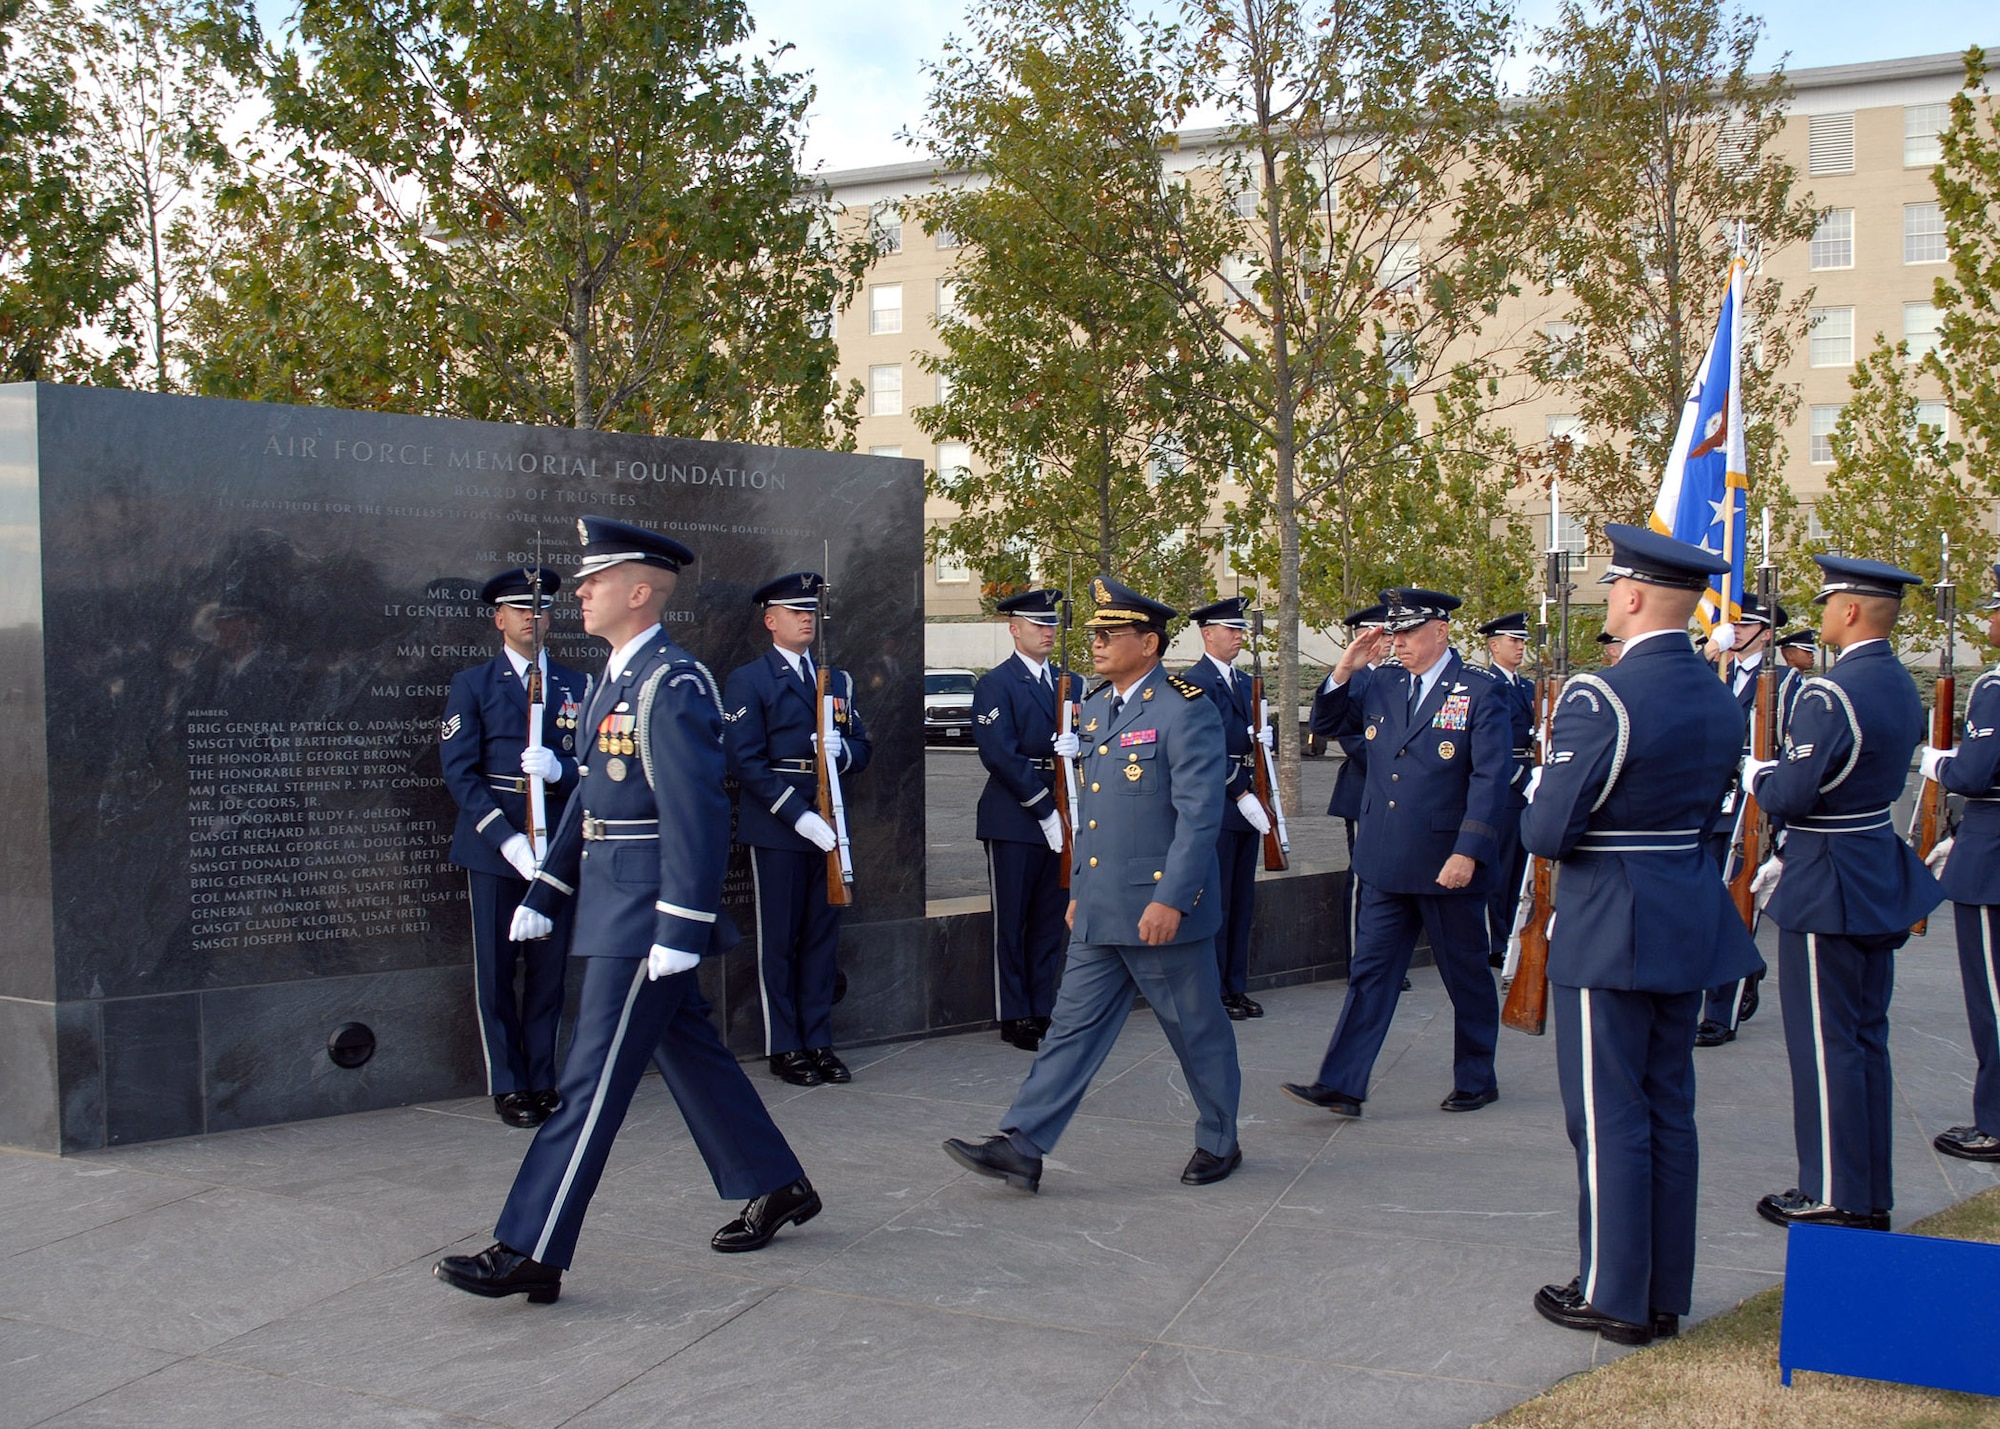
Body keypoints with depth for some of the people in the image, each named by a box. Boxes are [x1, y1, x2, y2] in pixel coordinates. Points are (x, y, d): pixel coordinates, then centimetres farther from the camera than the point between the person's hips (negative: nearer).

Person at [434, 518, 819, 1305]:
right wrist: (542, 893, 19)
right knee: (691, 1054, 18)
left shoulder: (674, 686, -17)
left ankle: (531, 1255, -1)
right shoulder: (617, 680, 14)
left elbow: (696, 814, -22)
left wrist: (681, 929, -25)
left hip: (647, 913, -10)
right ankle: (776, 1187, 31)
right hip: (614, 903, 10)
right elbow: (591, 795, 20)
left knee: (593, 1079, -6)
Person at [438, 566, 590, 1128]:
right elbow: (459, 772, -4)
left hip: (557, 844, 3)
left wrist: (559, 768, -16)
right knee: (495, 970, 2)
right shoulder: (472, 685, 3)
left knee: (550, 968, 6)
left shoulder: (576, 686, 11)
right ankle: (507, 1087, 11)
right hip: (493, 846, -2)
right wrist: (508, 839, -14)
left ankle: (542, 1080, 17)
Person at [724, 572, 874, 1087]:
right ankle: (783, 1049, 10)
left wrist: (842, 750, -10)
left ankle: (819, 1042, 18)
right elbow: (747, 762, -11)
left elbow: (862, 749, 14)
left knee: (822, 937, 9)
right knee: (778, 941, 2)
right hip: (776, 829, -5)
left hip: (827, 826, 5)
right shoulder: (748, 680, -3)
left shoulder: (837, 679, 16)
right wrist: (798, 815, -18)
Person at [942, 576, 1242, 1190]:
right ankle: (1021, 1148, 5)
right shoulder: (1096, 707, 12)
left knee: (1198, 1030, 9)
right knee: (1074, 1025, 6)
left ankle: (1219, 1143, 26)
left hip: (1161, 908, -7)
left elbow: (1199, 813, -19)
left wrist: (1170, 899, -23)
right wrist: (1078, 888, 19)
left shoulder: (1186, 709, -14)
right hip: (1100, 911, 7)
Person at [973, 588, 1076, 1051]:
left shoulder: (1069, 682, 14)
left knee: (1052, 921, 10)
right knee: (1011, 921, 2)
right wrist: (1045, 811, -16)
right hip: (1014, 819, -6)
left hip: (1061, 817, 6)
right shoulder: (995, 684, -6)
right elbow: (1001, 756, -14)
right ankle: (1014, 1018, 9)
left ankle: (1044, 1010, 19)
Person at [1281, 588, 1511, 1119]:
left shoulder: (1480, 693, -9)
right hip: (1385, 864, 5)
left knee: (1466, 977, 10)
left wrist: (1468, 853, -22)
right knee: (1369, 972, 4)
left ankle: (1477, 1081, 26)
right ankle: (1340, 1085, 4)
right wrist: (1343, 672, 2)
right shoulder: (1383, 683, 7)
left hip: (1447, 866, -5)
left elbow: (1491, 779, -14)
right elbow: (1337, 724, 20)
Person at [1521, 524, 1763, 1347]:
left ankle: (1614, 1299, 13)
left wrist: (1539, 809, 2)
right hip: (1690, 918, 8)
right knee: (1670, 1112, 15)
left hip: (1609, 930, -8)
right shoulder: (1719, 699, 6)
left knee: (1609, 1120, 3)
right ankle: (1667, 1293, 24)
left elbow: (1546, 832, -18)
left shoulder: (1602, 698, -19)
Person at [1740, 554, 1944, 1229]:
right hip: (1880, 881, 9)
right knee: (1865, 1038, 16)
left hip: (1828, 891, -9)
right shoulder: (1900, 685, 8)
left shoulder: (1830, 694, -22)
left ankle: (1835, 1197, 9)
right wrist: (1791, 856, 17)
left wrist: (1756, 772, -2)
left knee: (1826, 1044, 1)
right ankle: (1872, 1195, 25)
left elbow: (1790, 797, -24)